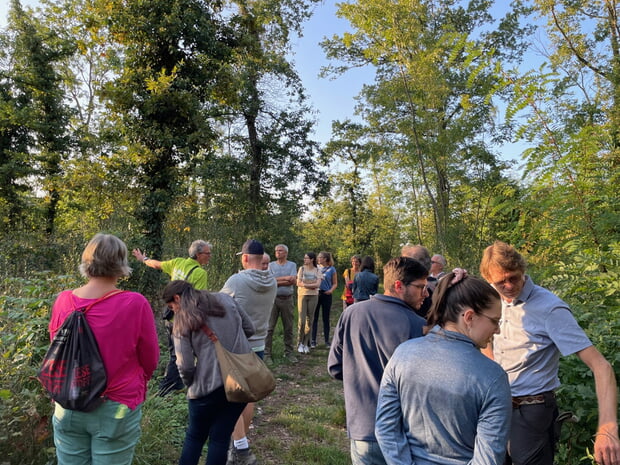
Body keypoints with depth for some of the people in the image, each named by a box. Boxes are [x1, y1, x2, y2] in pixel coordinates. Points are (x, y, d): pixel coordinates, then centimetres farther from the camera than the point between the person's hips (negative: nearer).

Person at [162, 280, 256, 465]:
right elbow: (249, 329, 11)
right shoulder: (225, 299, 7)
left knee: (195, 437, 21)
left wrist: (190, 383, 13)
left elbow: (185, 365, -7)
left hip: (209, 386, -3)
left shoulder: (183, 320, -3)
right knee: (221, 438, 17)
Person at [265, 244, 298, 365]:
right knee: (270, 327, -1)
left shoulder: (292, 265, 6)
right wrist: (286, 278, -12)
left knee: (288, 328, 8)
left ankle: (288, 352, 20)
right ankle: (267, 353, 7)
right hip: (273, 298, -1)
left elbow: (294, 281, -8)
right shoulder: (271, 265, 6)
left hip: (287, 299, 1)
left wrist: (277, 281, -12)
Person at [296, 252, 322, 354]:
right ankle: (300, 343, 7)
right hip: (302, 295, -1)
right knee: (301, 320, -6)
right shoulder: (302, 268, 3)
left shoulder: (317, 271, 5)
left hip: (313, 296, 1)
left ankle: (306, 344, 13)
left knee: (309, 320, 3)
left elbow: (318, 285, -8)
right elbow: (298, 283, -4)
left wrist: (305, 284, -11)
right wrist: (312, 284, -7)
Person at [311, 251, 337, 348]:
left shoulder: (331, 269, 2)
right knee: (314, 318, 0)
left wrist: (331, 290, -15)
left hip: (326, 295, -2)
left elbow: (335, 283, 4)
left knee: (326, 318, 5)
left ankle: (327, 341, 15)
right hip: (315, 294, 2)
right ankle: (313, 341, 5)